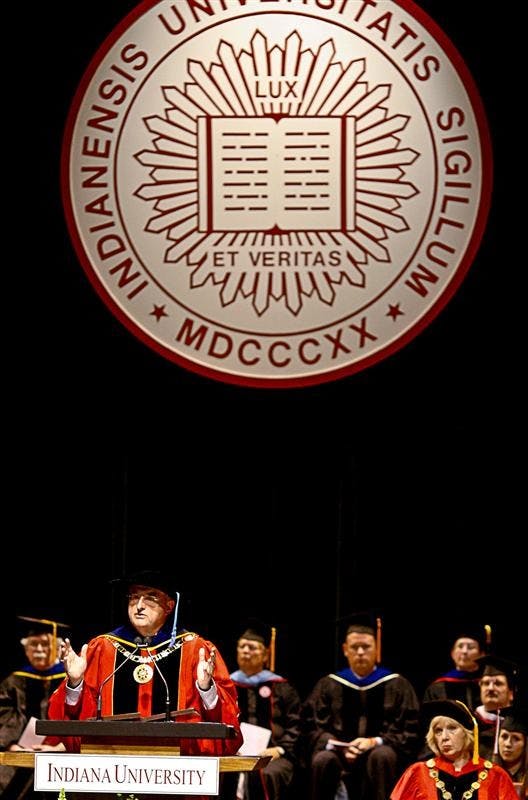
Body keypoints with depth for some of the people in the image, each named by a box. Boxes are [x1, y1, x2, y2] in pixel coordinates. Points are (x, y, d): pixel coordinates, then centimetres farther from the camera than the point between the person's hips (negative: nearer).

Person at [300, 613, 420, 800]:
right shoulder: (329, 685, 15)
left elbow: (409, 732, 4)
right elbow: (312, 729, 7)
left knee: (382, 756, -36)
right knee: (323, 760, -33)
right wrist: (337, 746, -13)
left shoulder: (397, 686, 10)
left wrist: (375, 742, -13)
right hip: (340, 758, 1)